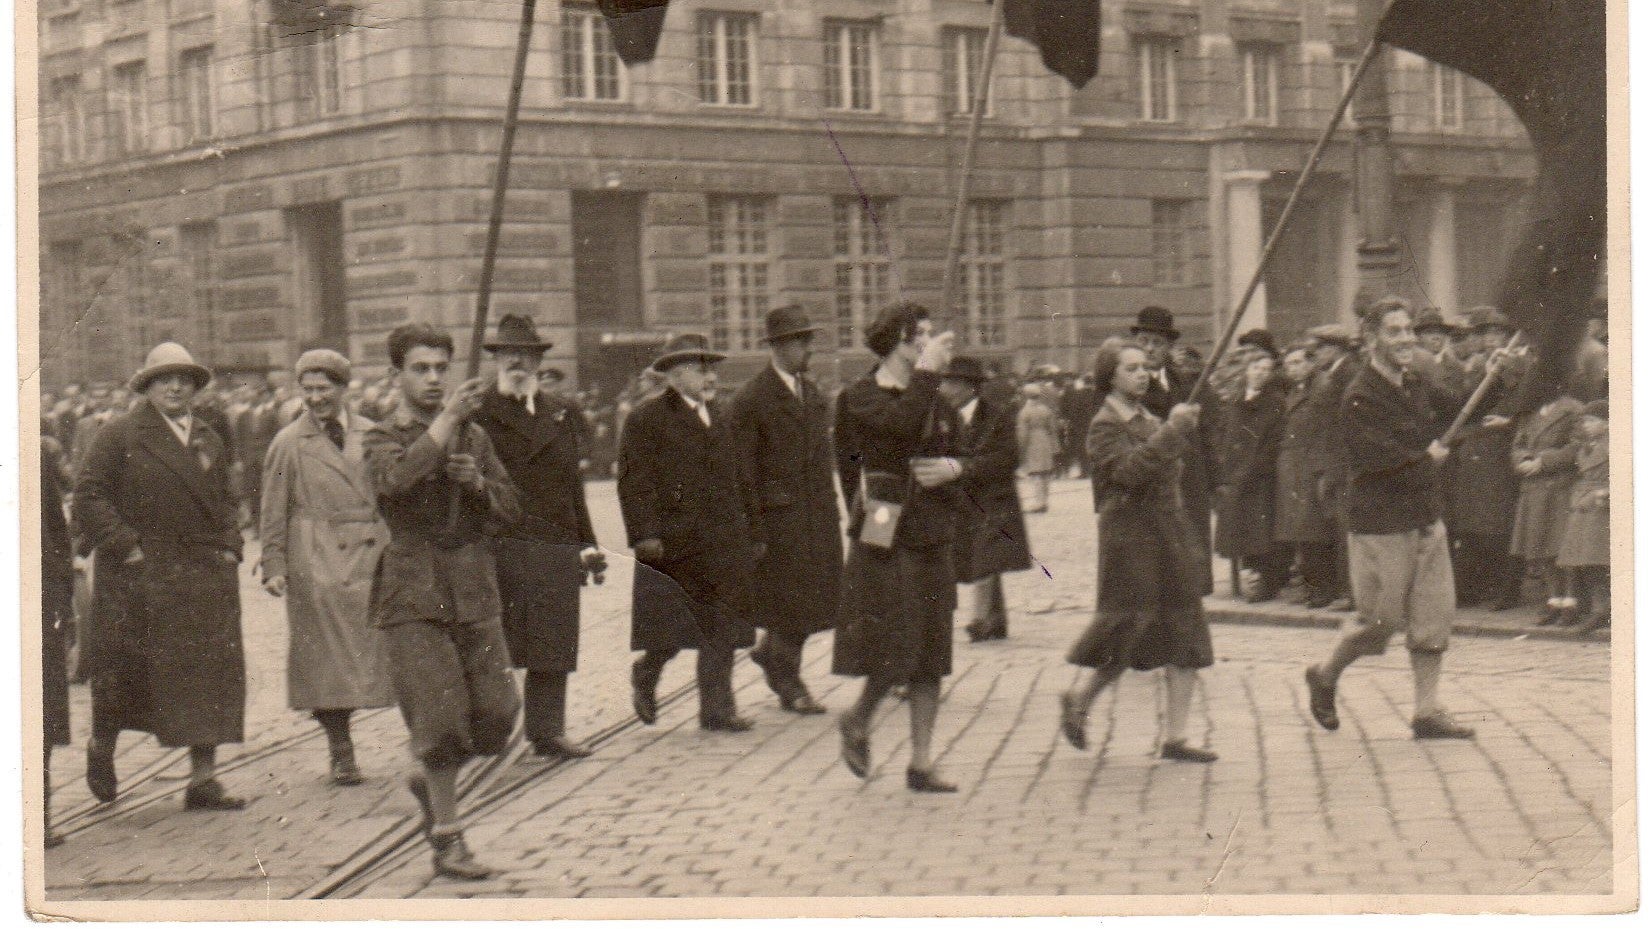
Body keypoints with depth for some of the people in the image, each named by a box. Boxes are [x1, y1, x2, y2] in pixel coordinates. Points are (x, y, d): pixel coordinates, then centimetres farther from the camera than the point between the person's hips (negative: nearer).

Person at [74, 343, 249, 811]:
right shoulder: (119, 435, -3)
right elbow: (88, 497, -9)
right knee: (122, 672, 6)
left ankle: (203, 778, 3)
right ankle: (101, 747, 32)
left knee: (209, 674, -1)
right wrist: (125, 547, -15)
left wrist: (229, 547, 9)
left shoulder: (211, 442, 16)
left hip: (206, 577, 5)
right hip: (138, 580, -5)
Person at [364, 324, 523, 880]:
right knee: (440, 718, -9)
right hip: (412, 596, -5)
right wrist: (447, 418, -23)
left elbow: (510, 509, 15)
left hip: (474, 594, 5)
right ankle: (446, 839, 4)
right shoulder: (383, 438, 1)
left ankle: (431, 782, 29)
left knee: (496, 713, 1)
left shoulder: (473, 436, 15)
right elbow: (399, 477, -23)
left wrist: (478, 483, -5)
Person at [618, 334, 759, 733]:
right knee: (675, 627, -1)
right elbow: (634, 481, -10)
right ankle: (645, 675, 26)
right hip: (673, 541, -6)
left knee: (720, 627, 2)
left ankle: (717, 708, 4)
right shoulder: (647, 418, -4)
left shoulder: (716, 418, 18)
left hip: (722, 541, 6)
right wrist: (645, 534, -16)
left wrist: (742, 529, 15)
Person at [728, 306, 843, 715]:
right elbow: (744, 469, -10)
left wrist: (831, 505, 12)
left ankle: (772, 652, 30)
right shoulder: (751, 400, -9)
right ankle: (789, 684, 15)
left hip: (819, 514, 7)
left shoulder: (812, 391, 13)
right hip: (779, 514, -7)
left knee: (819, 597, 7)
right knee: (790, 600, -1)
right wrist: (754, 528, -13)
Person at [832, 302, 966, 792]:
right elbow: (902, 425, -26)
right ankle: (858, 720, 20)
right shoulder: (861, 397, -6)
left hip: (933, 540, 6)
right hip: (885, 538, -6)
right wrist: (927, 371, -20)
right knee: (896, 647, -9)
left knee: (931, 658, 5)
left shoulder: (935, 400, 14)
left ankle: (921, 762, 11)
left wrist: (953, 468, -5)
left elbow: (961, 456, 18)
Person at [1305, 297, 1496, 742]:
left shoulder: (1416, 386, 10)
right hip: (1381, 526, -7)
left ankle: (1428, 711, 10)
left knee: (1435, 615, 4)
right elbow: (1377, 457, -26)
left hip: (1426, 520, 7)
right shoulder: (1360, 398, -16)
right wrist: (1426, 457, -13)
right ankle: (1324, 675, 25)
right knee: (1381, 619, 0)